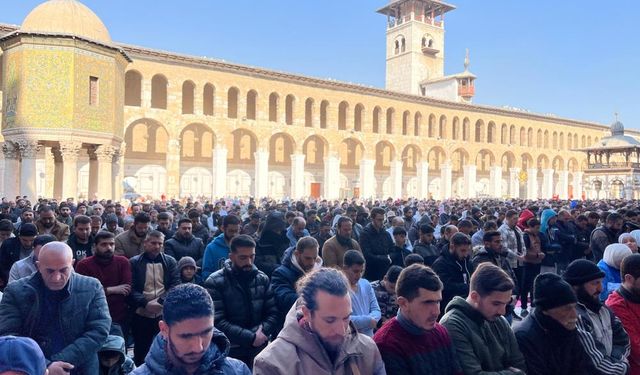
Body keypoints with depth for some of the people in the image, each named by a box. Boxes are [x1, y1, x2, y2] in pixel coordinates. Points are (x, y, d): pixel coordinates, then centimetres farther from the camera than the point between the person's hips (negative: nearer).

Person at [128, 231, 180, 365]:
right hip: (141, 315, -1)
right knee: (141, 351, 10)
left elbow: (175, 285, -2)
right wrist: (146, 303, -18)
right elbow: (131, 288, -5)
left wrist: (160, 301, -16)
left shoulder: (170, 261, 6)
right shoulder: (134, 262, 2)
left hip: (165, 314, 1)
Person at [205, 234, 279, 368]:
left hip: (260, 349, 4)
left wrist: (263, 331, -16)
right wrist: (250, 337, -19)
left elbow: (273, 313, 3)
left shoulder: (262, 278, 3)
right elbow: (217, 321, -16)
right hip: (230, 351, -3)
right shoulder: (215, 282, -10)